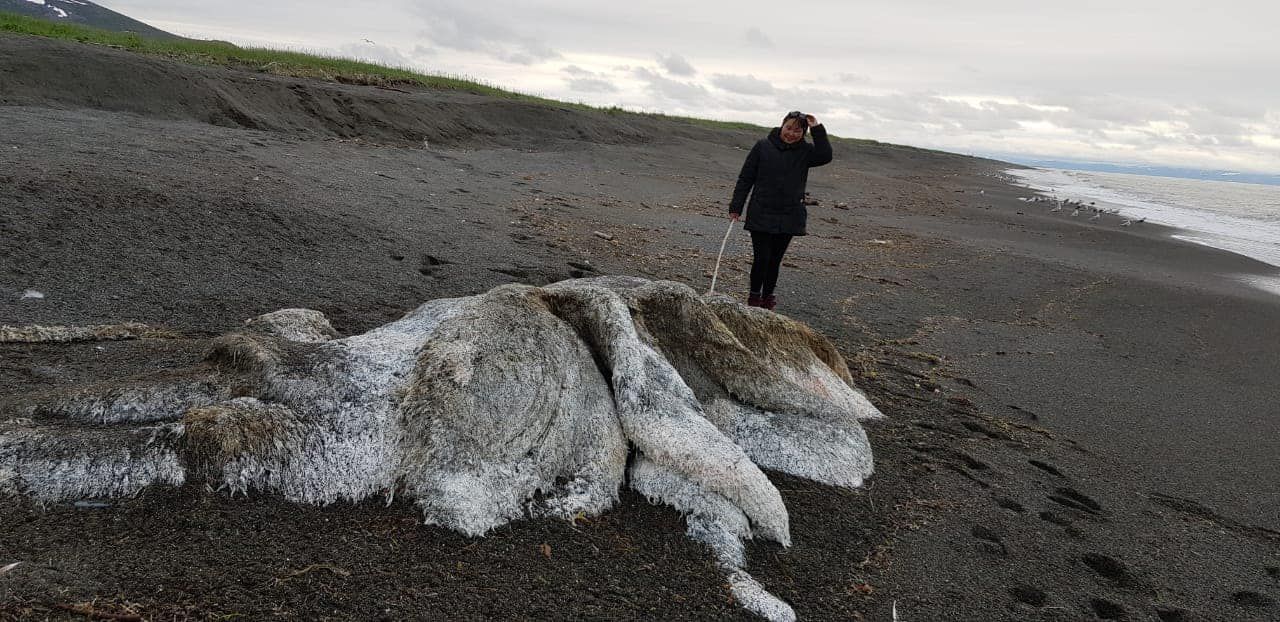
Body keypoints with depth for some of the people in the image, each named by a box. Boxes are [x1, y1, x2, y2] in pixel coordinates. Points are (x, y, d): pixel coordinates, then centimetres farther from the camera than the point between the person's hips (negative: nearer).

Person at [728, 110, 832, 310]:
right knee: (762, 258, -5)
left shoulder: (804, 151, 5)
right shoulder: (763, 146, -1)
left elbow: (825, 156, -15)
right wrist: (736, 207, -2)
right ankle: (754, 295, 14)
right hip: (761, 215, -2)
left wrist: (817, 129, -15)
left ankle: (768, 295, 24)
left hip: (789, 218, 2)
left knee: (775, 259, 9)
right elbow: (745, 178, 1)